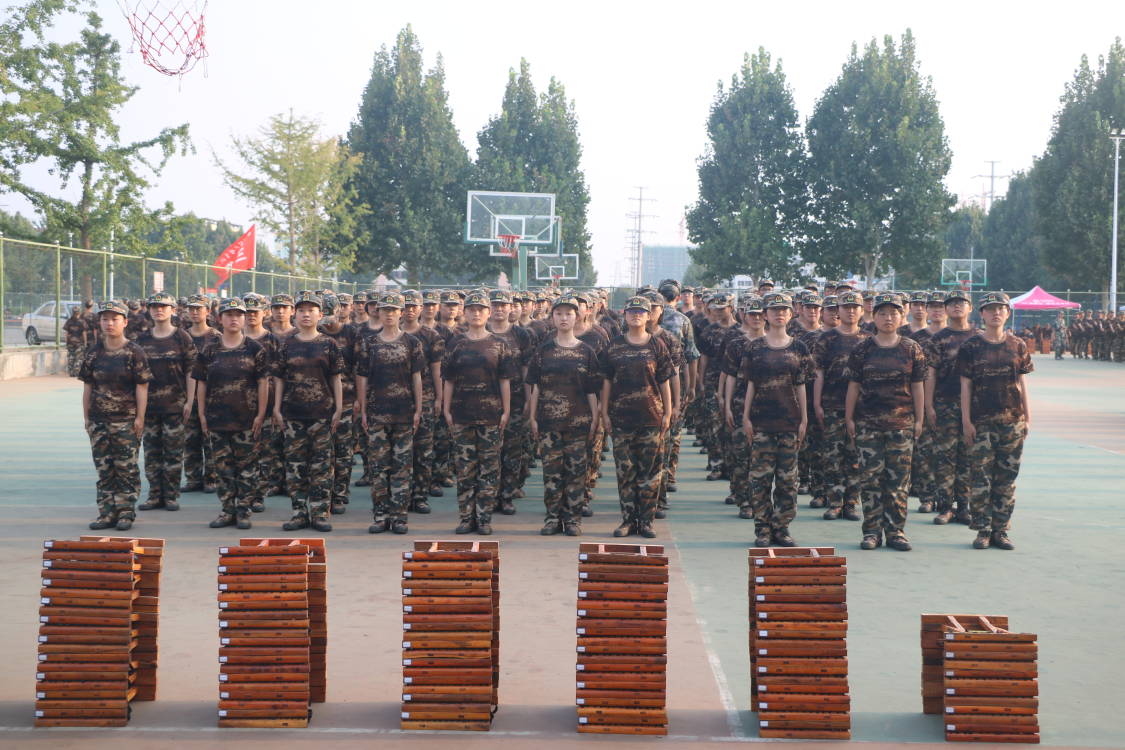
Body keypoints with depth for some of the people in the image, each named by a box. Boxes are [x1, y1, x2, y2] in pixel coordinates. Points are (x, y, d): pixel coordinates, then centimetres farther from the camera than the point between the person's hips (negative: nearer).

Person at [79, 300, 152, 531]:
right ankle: (107, 512, 13)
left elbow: (142, 387, -5)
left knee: (126, 468, 0)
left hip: (126, 419, -4)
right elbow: (87, 387, 12)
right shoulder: (94, 353, 8)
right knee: (103, 468, 7)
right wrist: (86, 416, 9)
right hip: (99, 420, 4)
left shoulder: (134, 353, -4)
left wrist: (140, 418, -9)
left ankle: (126, 512, 7)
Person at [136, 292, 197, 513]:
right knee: (151, 451, 5)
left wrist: (189, 401, -7)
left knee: (173, 451, 0)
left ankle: (171, 495, 7)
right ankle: (155, 495, 13)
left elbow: (190, 371, -2)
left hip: (174, 403, -3)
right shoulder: (142, 339, 9)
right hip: (149, 402, 3)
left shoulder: (181, 337, -1)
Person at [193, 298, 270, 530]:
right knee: (223, 466, 7)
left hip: (246, 418, -2)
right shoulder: (209, 350, 6)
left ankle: (243, 511, 9)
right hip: (217, 418, 2)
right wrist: (202, 413, 5)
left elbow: (263, 383, -1)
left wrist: (261, 414, -6)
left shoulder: (255, 349, 0)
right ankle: (227, 510, 15)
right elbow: (202, 383, 10)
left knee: (247, 466, 1)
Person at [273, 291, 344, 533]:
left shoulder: (328, 345, 3)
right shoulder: (287, 345, 6)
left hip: (322, 412, -1)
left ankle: (319, 512, 5)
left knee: (321, 464, 0)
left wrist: (339, 409, -1)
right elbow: (279, 379, 9)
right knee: (294, 463, 3)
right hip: (293, 413, 2)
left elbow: (336, 379, 4)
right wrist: (277, 409, 4)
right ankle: (299, 511, 10)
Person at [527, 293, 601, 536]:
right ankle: (553, 517, 10)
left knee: (576, 469, 1)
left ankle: (573, 518, 9)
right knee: (551, 469, 2)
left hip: (578, 420, -1)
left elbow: (592, 390, 5)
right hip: (549, 420, 1)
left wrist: (594, 419, 1)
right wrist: (532, 417, 3)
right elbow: (535, 387, 8)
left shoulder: (586, 352, 4)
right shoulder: (543, 351, 6)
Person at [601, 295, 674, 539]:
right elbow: (607, 381, 9)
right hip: (621, 417, 1)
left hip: (651, 416, -1)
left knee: (649, 471, 1)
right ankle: (628, 519, 11)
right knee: (625, 470, 3)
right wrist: (604, 413, 4)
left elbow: (665, 382, 6)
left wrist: (667, 413, 2)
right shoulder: (614, 347, 7)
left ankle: (646, 521, 8)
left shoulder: (657, 346, 5)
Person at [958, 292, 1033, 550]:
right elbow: (965, 386, 1)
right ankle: (983, 531, 4)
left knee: (1007, 478, 4)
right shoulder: (971, 347, 1)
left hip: (1012, 420, 2)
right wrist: (966, 421, -5)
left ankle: (1000, 531, 10)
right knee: (981, 477, -3)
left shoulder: (1017, 345, 8)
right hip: (981, 422, -2)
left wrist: (1027, 418, 6)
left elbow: (1022, 384, 11)